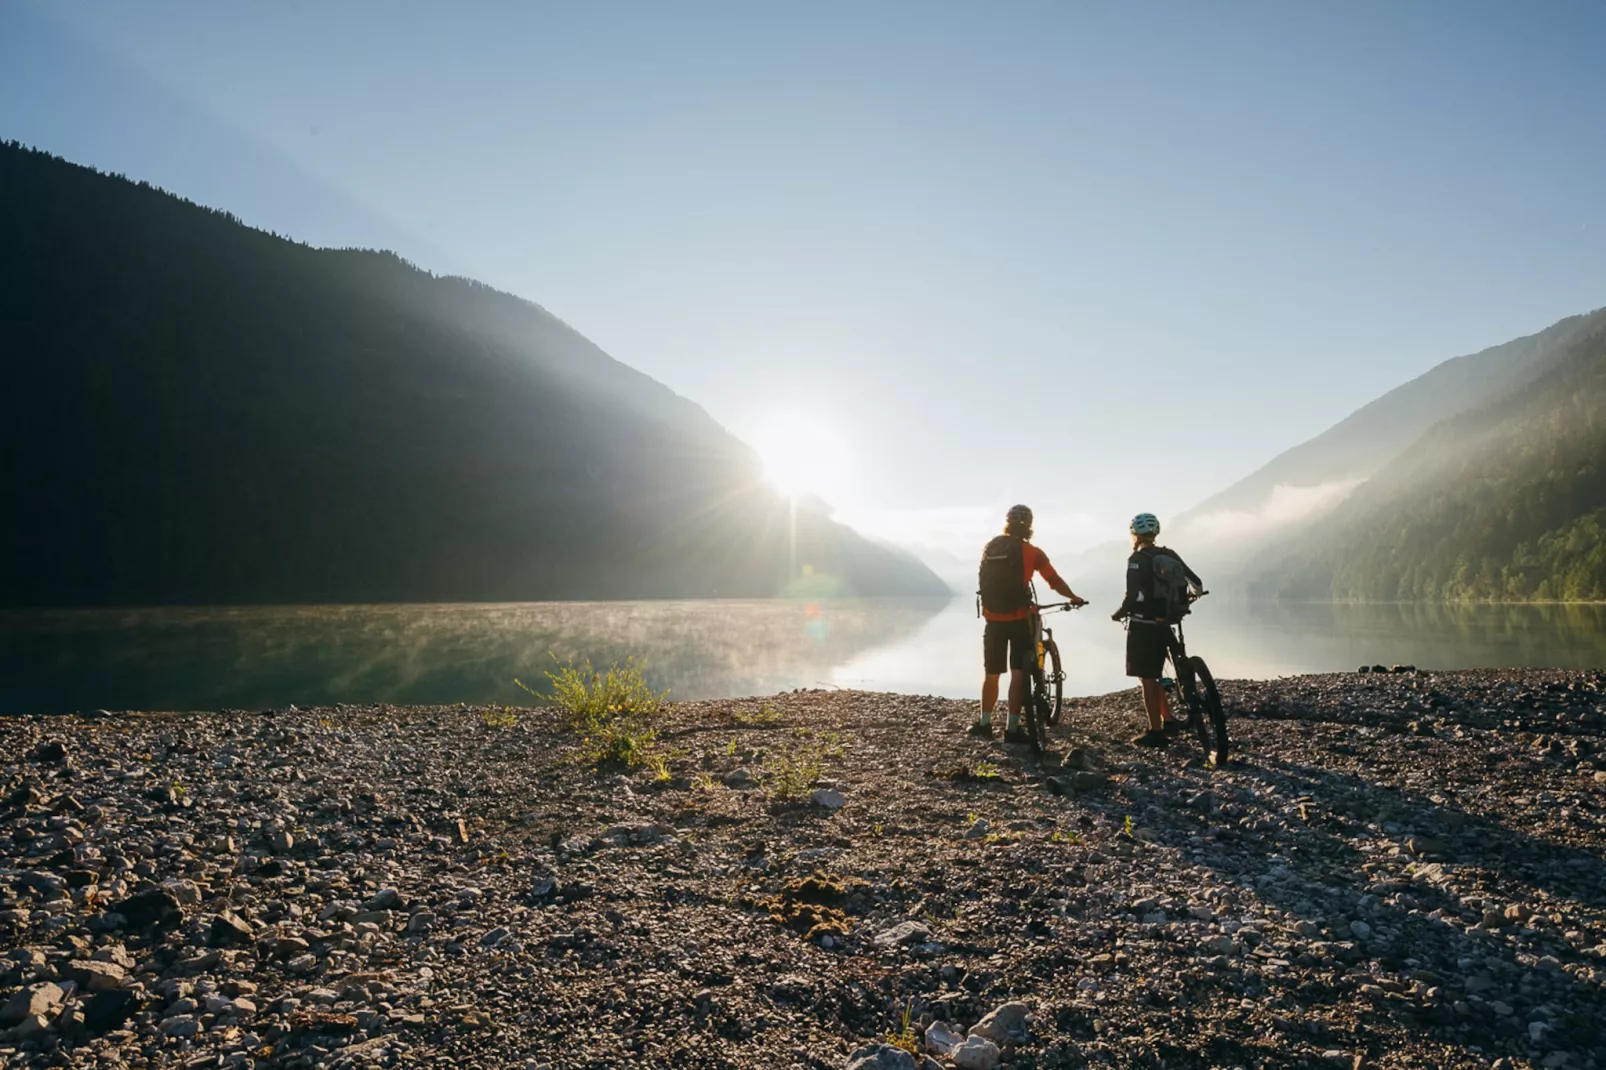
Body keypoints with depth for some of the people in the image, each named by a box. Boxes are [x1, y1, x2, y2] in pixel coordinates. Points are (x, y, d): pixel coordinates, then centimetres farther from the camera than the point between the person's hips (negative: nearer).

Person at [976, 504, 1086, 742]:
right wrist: (1074, 598, 16)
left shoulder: (990, 548, 7)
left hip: (993, 619, 4)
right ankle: (1012, 729, 2)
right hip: (1019, 619, -4)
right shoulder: (1031, 552, -5)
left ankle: (984, 724, 23)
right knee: (1018, 673, 3)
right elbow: (1055, 582, 0)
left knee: (992, 674, 15)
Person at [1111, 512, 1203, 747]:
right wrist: (1181, 603, 31)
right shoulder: (1170, 556, 7)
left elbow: (1132, 596, -22)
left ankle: (1156, 732, 2)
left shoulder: (1137, 559, -12)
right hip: (1163, 625, 7)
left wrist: (1119, 614, -5)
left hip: (1143, 626, -7)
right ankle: (1168, 721, 21)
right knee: (1152, 676, 21)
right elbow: (1196, 583, 12)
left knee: (1147, 679, 0)